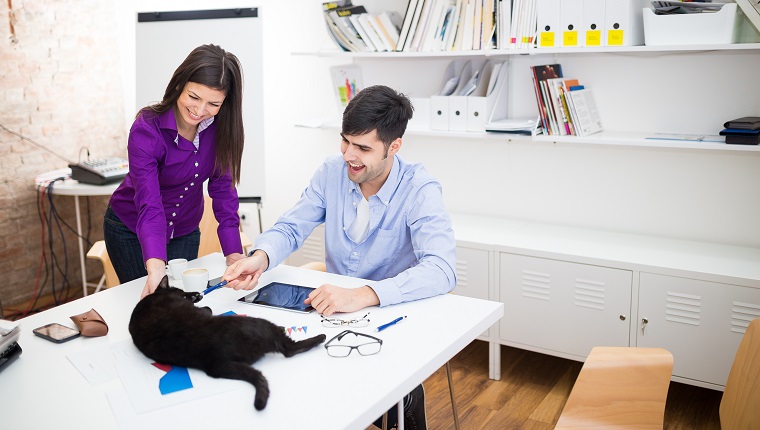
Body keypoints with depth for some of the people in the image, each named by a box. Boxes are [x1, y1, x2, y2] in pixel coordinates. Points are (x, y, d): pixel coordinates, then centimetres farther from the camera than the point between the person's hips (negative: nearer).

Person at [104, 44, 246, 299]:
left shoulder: (220, 125, -17)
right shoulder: (146, 130, -29)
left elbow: (222, 187, -13)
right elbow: (149, 206, -38)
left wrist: (233, 252, -22)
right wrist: (156, 268, -52)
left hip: (184, 231, 4)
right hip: (131, 230, -3)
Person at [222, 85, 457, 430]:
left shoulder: (419, 189, -18)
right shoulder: (332, 172, -3)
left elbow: (441, 270, -31)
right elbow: (291, 228, 3)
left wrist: (363, 295, -45)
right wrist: (261, 257, -22)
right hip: (335, 308, 4)